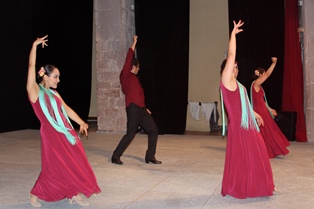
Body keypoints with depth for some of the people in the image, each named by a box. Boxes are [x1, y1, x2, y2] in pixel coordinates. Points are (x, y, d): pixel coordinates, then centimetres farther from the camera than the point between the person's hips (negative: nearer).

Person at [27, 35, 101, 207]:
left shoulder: (54, 93, 14)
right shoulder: (35, 91, -5)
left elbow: (67, 110, 13)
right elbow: (31, 67, -13)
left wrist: (81, 123, 4)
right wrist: (35, 45, -10)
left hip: (65, 132, 7)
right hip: (51, 133, -7)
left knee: (75, 163, 6)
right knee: (55, 167, 1)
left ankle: (75, 194, 19)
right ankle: (35, 194, 23)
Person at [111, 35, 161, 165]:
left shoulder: (134, 78, 24)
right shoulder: (125, 75, 1)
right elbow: (129, 59, -6)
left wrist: (144, 108, 20)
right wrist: (134, 43, 0)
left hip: (140, 109, 9)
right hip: (133, 108, -9)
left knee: (153, 130, 6)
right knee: (130, 134, -9)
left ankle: (150, 157, 14)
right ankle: (115, 157, 4)